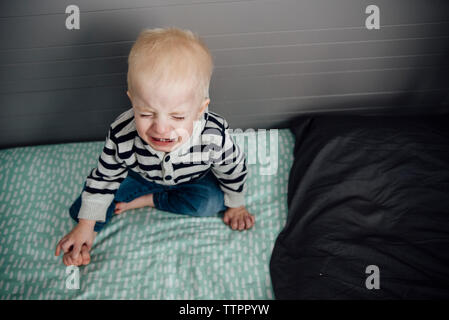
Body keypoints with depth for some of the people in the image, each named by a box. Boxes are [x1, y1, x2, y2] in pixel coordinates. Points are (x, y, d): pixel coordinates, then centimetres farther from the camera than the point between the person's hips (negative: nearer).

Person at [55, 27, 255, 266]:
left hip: (194, 181, 1)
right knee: (80, 209, -11)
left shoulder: (214, 137, -38)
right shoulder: (121, 136, -35)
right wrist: (85, 227, -12)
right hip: (140, 177, -1)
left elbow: (234, 170, -16)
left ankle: (146, 201, -10)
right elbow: (103, 179, -17)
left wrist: (235, 206, -2)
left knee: (211, 201, -29)